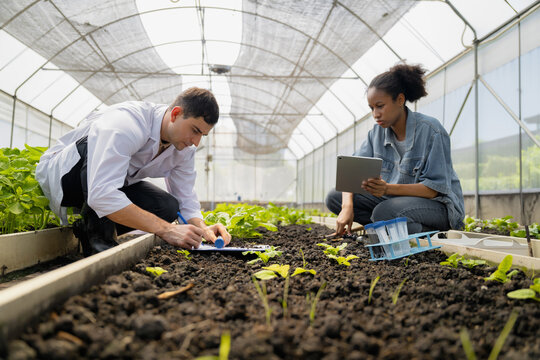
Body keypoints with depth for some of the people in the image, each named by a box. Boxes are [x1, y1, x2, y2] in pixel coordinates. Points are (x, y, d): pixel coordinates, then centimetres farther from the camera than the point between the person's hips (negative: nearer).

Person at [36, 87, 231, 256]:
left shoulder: (185, 147, -12)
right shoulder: (127, 125, -37)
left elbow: (185, 197, -5)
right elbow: (101, 195, -46)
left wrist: (201, 227, -28)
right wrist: (165, 229, -48)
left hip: (111, 185, 6)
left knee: (168, 207, -17)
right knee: (97, 144, -37)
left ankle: (88, 229, 0)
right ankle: (97, 238, -24)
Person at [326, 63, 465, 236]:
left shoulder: (431, 130, -18)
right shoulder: (378, 132, 1)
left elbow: (435, 188, -20)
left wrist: (388, 189, -35)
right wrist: (347, 206, -25)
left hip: (438, 204, -7)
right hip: (393, 199, 7)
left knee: (384, 212, -37)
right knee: (334, 197, -8)